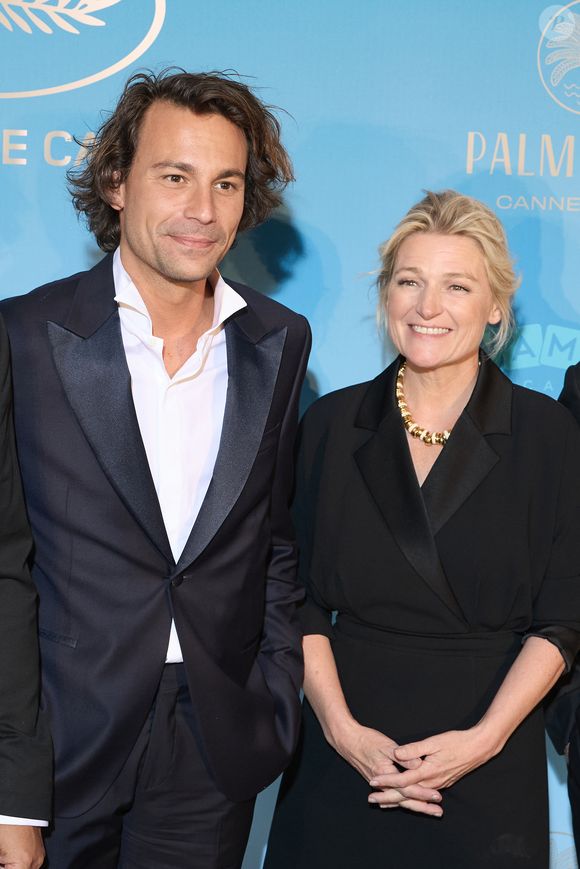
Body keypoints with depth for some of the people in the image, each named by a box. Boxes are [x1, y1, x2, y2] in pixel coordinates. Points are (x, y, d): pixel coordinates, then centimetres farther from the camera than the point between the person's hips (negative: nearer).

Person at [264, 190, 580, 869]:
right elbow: (303, 598, 1)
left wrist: (484, 737, -14)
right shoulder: (332, 423, 1)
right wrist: (343, 729, -10)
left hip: (490, 762, -1)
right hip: (343, 748, 2)